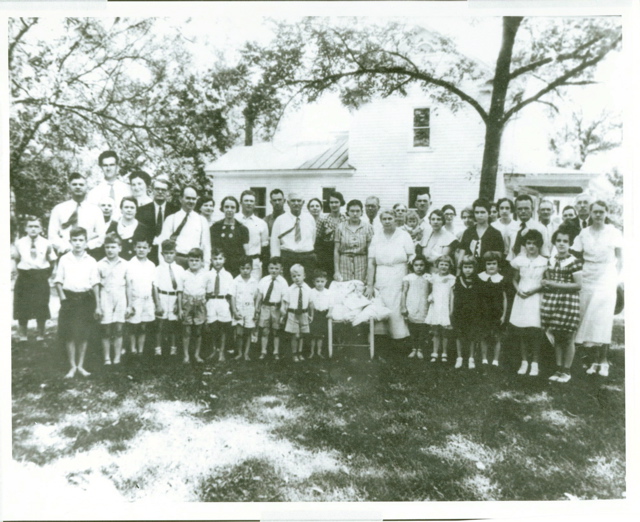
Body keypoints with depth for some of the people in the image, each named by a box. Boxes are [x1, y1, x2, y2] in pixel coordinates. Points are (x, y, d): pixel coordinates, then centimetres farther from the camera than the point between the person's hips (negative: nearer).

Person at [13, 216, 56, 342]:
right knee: (22, 310, 5)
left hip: (41, 278, -1)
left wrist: (46, 274, 3)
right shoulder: (19, 243, -1)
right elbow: (16, 259, 13)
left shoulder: (46, 244, -4)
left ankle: (40, 336, 21)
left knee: (41, 310, 6)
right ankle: (22, 336, 19)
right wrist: (21, 271, 5)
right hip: (24, 278, 1)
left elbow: (52, 260, 7)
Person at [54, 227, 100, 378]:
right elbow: (58, 280, 4)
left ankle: (80, 365, 20)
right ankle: (72, 366, 15)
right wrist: (62, 296, -7)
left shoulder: (91, 261, 2)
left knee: (83, 335, 7)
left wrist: (96, 303, 1)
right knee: (69, 334, 2)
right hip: (69, 298, 0)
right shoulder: (64, 259, 1)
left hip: (85, 299, 0)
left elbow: (95, 283, 3)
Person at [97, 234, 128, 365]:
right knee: (106, 331, 2)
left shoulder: (124, 265, 4)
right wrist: (97, 305, 2)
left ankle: (117, 358, 11)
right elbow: (96, 286, 5)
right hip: (105, 299, 0)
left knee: (118, 330, 2)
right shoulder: (100, 265, 2)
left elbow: (128, 286, 8)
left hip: (120, 299, 0)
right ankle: (107, 358, 11)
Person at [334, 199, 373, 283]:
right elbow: (336, 251, 5)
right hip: (344, 264, 0)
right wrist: (336, 271, -1)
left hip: (361, 264, 0)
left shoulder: (368, 227, 3)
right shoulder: (341, 227, 5)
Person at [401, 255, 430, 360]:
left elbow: (430, 292, 11)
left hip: (423, 310, 1)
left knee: (423, 330, 3)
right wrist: (403, 307, -5)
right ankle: (413, 349, 21)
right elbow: (404, 292, 0)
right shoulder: (408, 278, 2)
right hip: (411, 310, -1)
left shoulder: (427, 278, 6)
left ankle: (420, 349, 19)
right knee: (412, 330, 6)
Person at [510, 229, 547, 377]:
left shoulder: (544, 262, -1)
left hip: (535, 298, -2)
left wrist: (534, 289, -14)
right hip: (521, 298, 2)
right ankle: (524, 361, 18)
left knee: (534, 331, -4)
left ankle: (534, 363, 9)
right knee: (522, 332, 6)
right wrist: (518, 289, -6)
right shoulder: (519, 260, 5)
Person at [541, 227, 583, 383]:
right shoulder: (550, 261, 9)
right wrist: (545, 283, -2)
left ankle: (566, 371, 18)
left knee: (568, 338, 5)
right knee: (556, 337, 12)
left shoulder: (574, 262, -9)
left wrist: (554, 284, -15)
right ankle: (558, 369, 24)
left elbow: (578, 284, -12)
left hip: (568, 303, -5)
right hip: (552, 301, 5)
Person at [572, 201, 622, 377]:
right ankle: (597, 359, 9)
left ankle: (603, 360, 0)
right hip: (587, 279, 2)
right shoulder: (584, 233, 6)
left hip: (606, 280, -2)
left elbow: (619, 258, 3)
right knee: (589, 319, 0)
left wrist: (616, 278, -3)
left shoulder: (614, 232, 1)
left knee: (602, 320, -8)